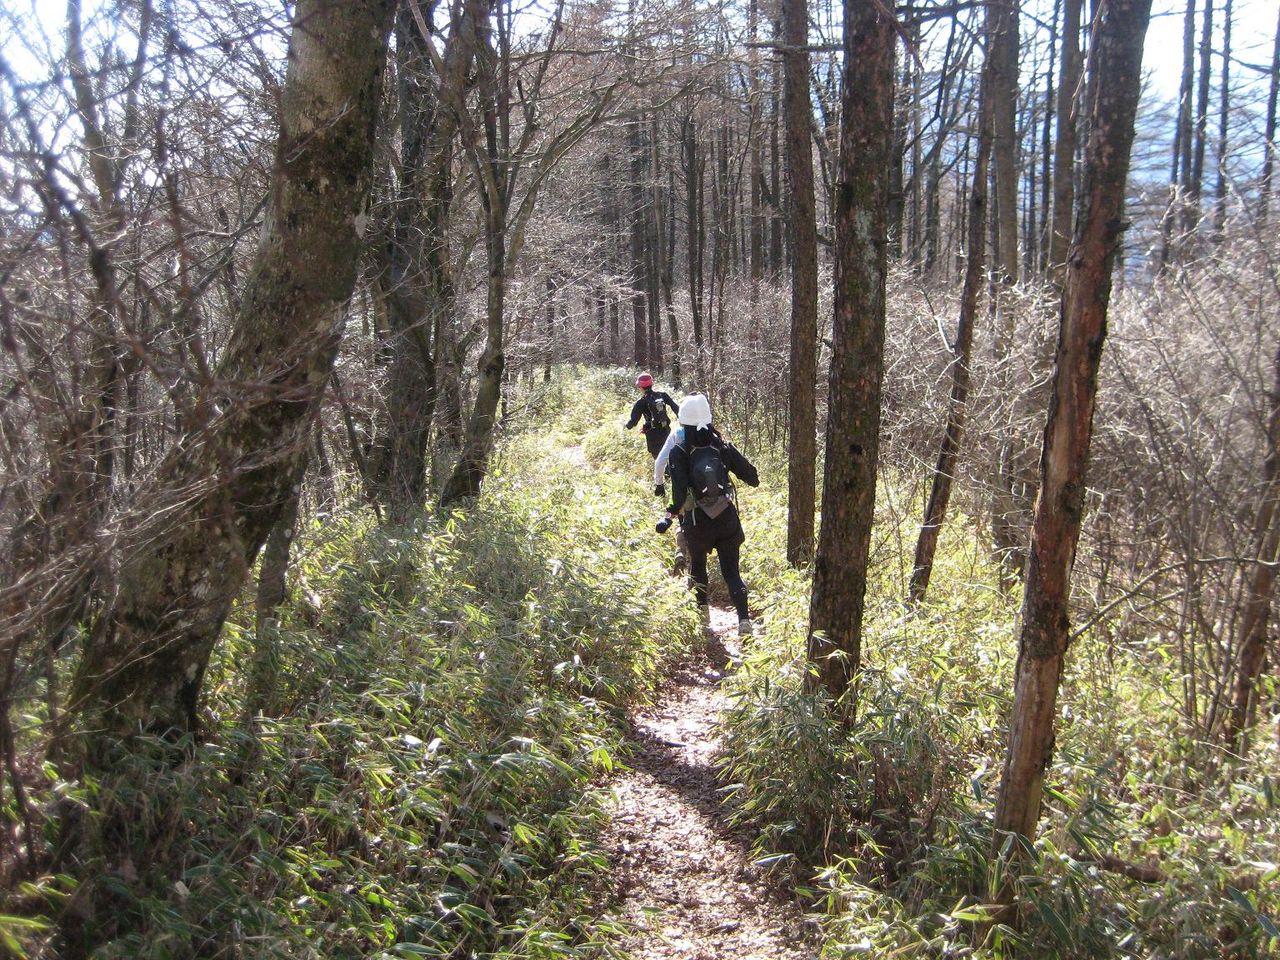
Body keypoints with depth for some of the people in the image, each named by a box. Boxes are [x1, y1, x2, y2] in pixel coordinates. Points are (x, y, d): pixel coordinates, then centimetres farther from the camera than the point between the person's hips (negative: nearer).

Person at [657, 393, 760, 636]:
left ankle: (703, 612, 34)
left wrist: (670, 515, -12)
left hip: (697, 521, -1)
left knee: (697, 564, 25)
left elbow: (680, 491, -21)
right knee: (731, 570, 7)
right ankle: (744, 618, -9)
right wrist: (753, 480, 22)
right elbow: (750, 474, 0)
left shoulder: (679, 451, -13)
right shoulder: (722, 445, -4)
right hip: (727, 518, 2)